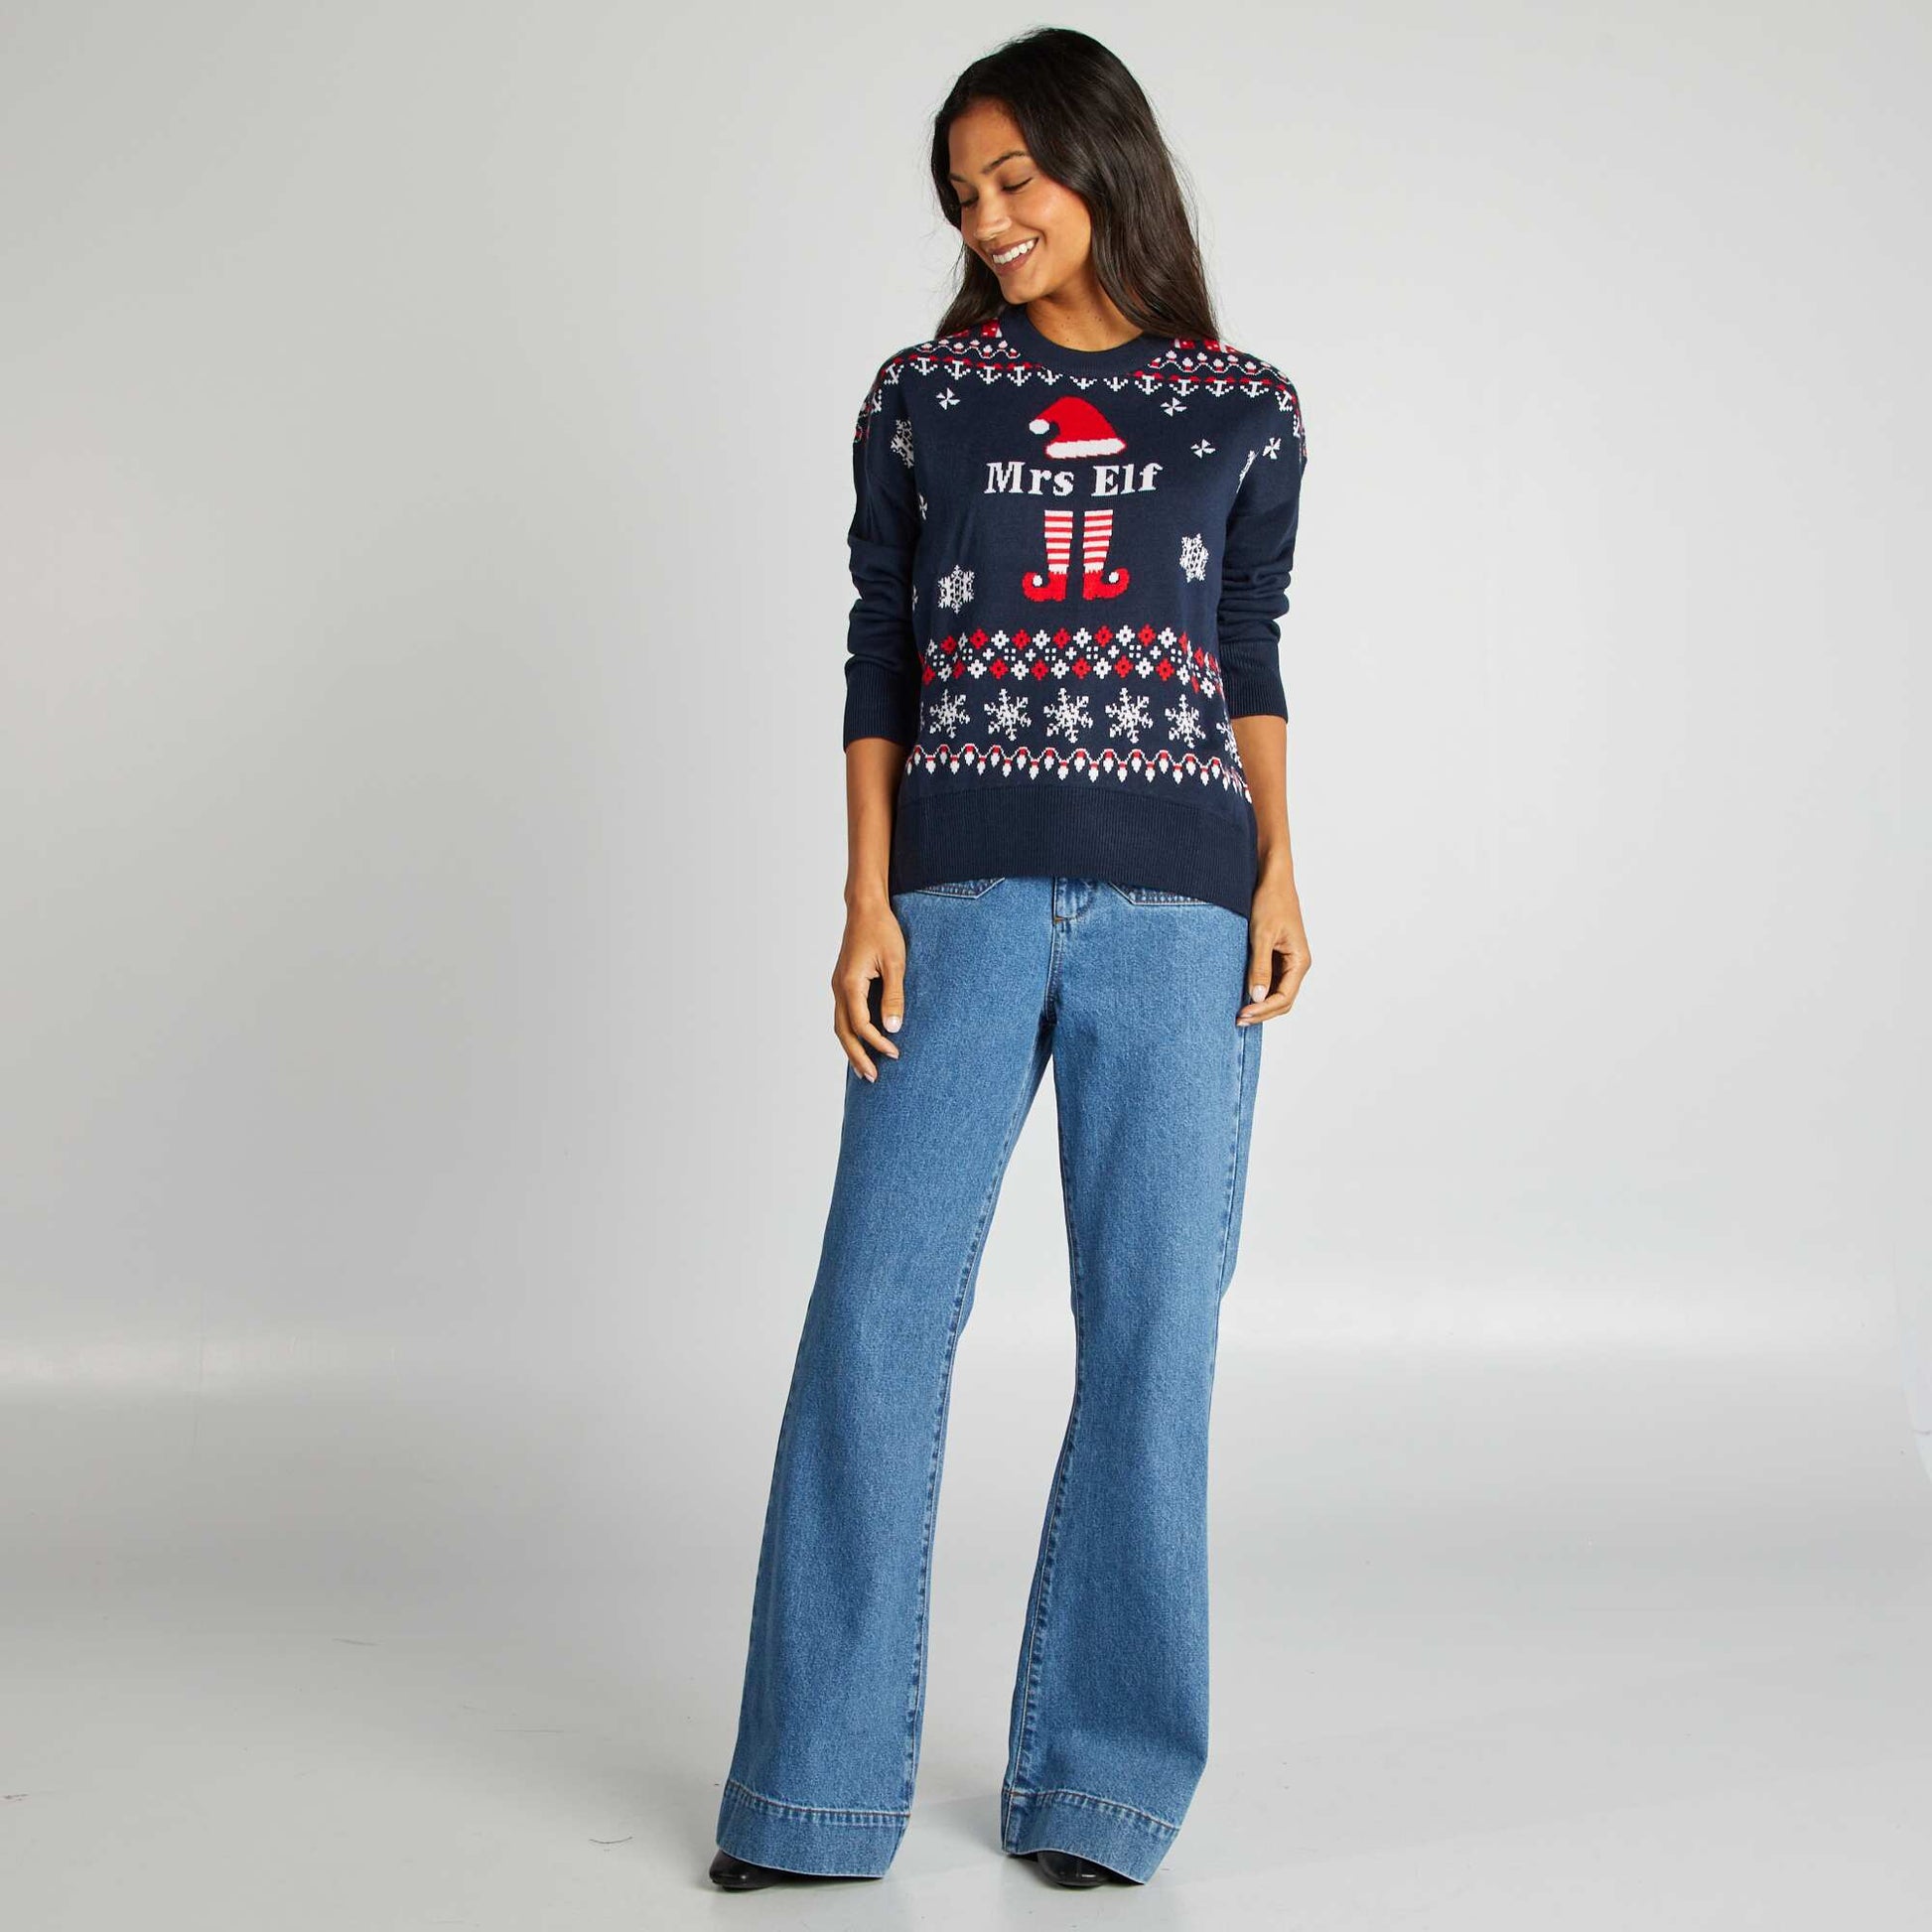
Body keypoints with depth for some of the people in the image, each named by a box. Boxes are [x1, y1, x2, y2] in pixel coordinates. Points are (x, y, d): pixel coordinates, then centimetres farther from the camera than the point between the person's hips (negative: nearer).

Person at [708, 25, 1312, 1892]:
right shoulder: (919, 397, 9)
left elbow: (1251, 663, 14)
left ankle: (1097, 1778, 14)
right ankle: (816, 1789, 7)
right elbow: (877, 662, 7)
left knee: (1153, 1323, 0)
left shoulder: (1247, 410, 10)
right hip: (962, 896, 0)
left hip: (1177, 903, 1)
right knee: (877, 1311, -4)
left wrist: (1279, 872, 0)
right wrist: (868, 900, -2)